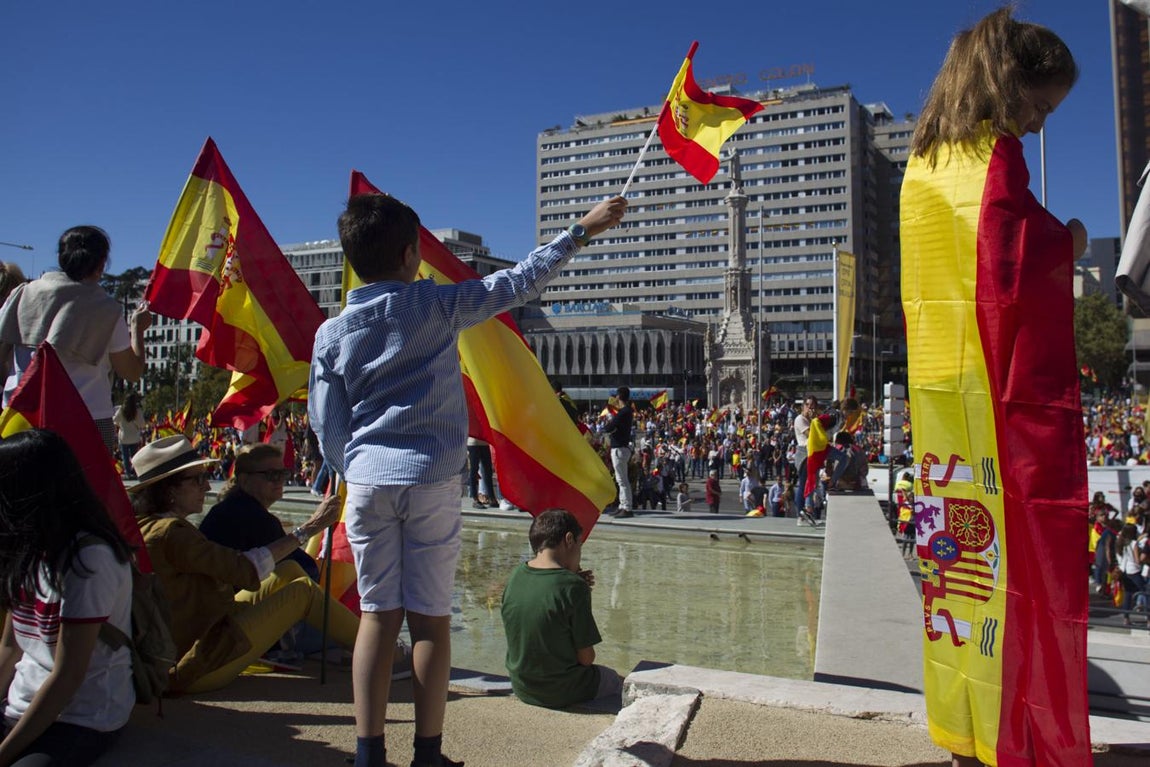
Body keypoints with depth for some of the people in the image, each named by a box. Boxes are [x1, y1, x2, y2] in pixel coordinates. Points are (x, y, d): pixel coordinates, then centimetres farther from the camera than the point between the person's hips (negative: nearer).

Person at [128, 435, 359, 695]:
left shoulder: (144, 526, 9)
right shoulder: (169, 532, -22)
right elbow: (246, 569, -26)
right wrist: (307, 529, -21)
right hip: (197, 668, -9)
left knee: (289, 571, 9)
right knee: (303, 590, -5)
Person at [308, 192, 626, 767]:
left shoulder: (332, 333, 5)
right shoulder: (436, 305, -4)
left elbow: (326, 426, 6)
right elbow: (518, 283, 1)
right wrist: (583, 229, 10)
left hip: (367, 481, 3)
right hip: (430, 479, -3)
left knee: (377, 615, 9)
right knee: (430, 618, 5)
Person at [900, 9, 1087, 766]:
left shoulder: (925, 162, 16)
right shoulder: (994, 154, -9)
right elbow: (1008, 269, -19)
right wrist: (1068, 239, -1)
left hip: (938, 385, 8)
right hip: (1004, 389, -8)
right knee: (1024, 557, -1)